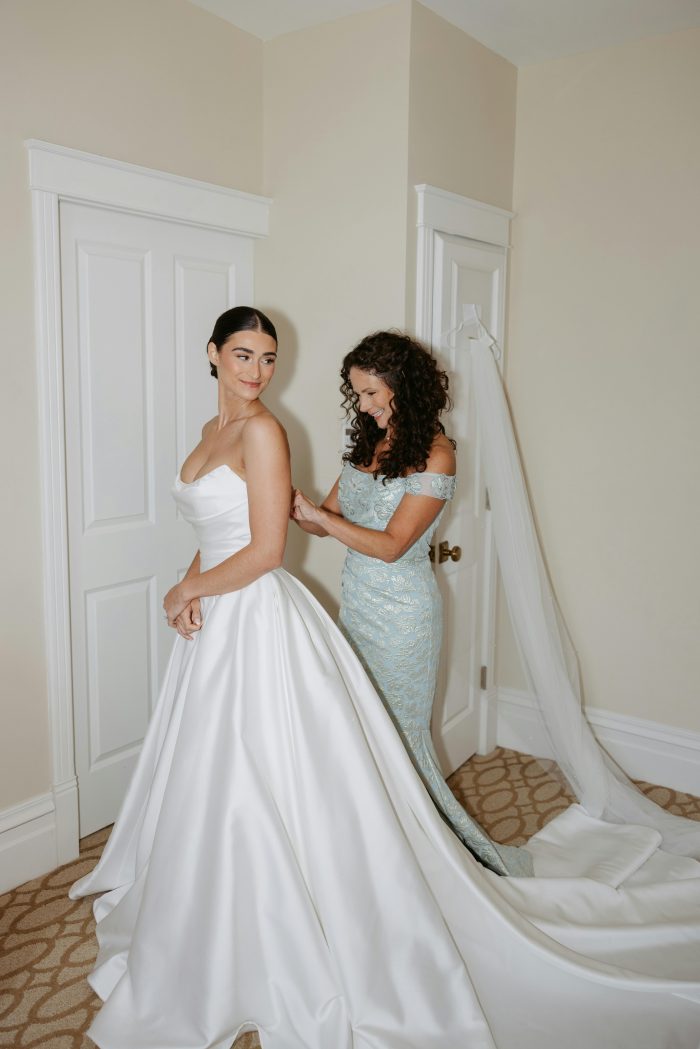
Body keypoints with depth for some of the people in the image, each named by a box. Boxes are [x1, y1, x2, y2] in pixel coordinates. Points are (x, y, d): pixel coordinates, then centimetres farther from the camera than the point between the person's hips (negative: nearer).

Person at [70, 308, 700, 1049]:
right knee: (214, 787, 20)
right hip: (217, 626, 9)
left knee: (265, 792, 0)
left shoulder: (261, 430, -13)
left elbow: (265, 550, -18)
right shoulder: (214, 430, 14)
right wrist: (188, 587, -1)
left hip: (259, 625, -9)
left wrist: (190, 589, -6)